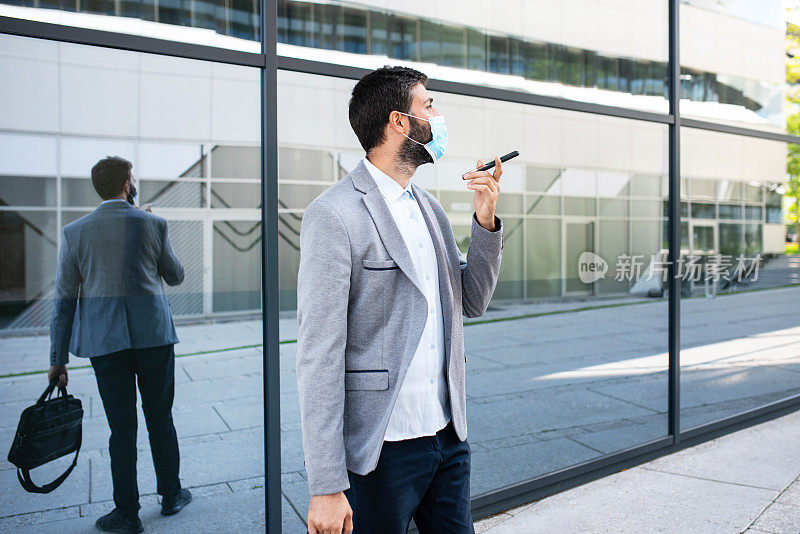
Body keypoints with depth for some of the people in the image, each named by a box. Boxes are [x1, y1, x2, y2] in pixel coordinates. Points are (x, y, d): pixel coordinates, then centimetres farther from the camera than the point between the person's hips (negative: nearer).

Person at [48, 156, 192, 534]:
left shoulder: (75, 232, 1)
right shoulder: (154, 224, -2)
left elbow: (65, 298, 1)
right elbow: (175, 276, 10)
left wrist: (58, 359, 6)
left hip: (105, 340, 0)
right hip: (154, 333, 0)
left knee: (122, 425, 8)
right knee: (160, 417, 14)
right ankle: (171, 495, 28)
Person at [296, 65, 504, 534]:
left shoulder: (429, 206, 9)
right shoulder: (334, 214, -15)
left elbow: (472, 302, 14)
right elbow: (319, 354, -17)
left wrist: (486, 222, -1)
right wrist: (327, 486, -17)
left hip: (449, 438, 7)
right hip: (380, 449, -7)